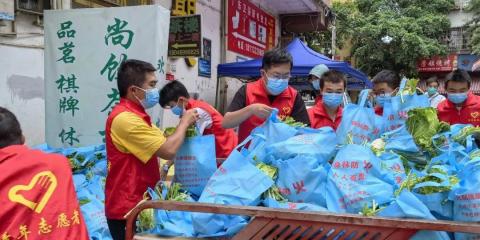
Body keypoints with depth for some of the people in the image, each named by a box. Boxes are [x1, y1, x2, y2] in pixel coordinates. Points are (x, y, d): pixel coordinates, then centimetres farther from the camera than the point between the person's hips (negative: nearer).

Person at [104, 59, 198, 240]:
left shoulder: (134, 115, 12)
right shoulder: (125, 118, -24)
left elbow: (162, 140, 14)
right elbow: (169, 150, -26)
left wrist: (184, 125, 1)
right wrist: (184, 122, -10)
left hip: (138, 204, 10)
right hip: (127, 210, -10)